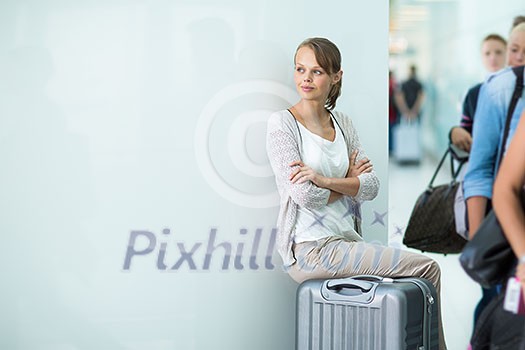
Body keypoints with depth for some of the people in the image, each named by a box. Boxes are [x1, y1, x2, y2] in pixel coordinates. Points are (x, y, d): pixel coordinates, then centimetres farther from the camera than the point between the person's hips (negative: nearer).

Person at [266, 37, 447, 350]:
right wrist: (349, 180, -1)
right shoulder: (282, 123, -6)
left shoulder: (343, 123, 11)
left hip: (347, 240, 6)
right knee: (427, 268, -10)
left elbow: (372, 186, 0)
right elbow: (305, 195, -15)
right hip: (310, 250, -6)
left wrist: (325, 180, -15)